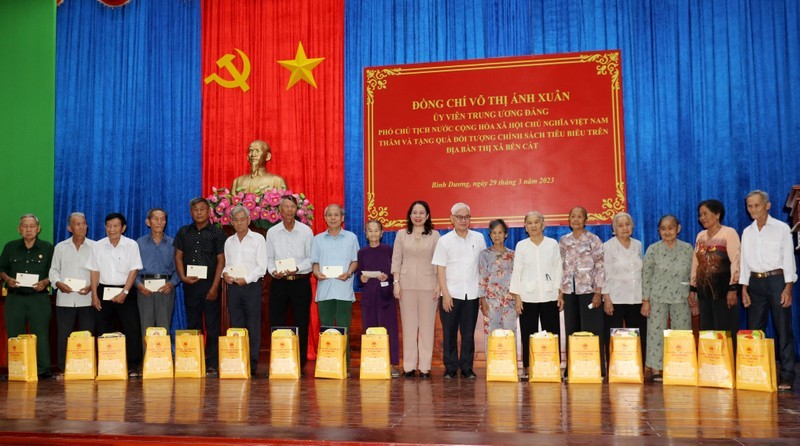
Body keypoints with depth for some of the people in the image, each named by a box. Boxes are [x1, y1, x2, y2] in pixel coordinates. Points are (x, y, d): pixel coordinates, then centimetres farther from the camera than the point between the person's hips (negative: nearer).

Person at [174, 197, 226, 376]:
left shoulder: (217, 233, 1)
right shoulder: (183, 232, 11)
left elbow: (221, 261, -3)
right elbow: (178, 256, 11)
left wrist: (214, 287, -10)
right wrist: (183, 277, -6)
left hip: (209, 284, -3)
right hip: (190, 284, 3)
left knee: (212, 326, -3)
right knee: (192, 324, 9)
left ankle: (212, 365, 2)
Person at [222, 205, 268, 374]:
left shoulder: (258, 239, 1)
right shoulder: (229, 241, 15)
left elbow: (261, 266, -5)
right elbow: (227, 263, 19)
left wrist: (247, 279, -16)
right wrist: (225, 273, -3)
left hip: (251, 285, -4)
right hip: (233, 287, 4)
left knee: (253, 326, -3)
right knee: (235, 325, 6)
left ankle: (252, 364, 1)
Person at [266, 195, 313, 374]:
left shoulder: (306, 231, 1)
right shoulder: (272, 232, 7)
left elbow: (311, 259, 0)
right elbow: (269, 258, 9)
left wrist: (297, 269, -15)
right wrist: (273, 271, -10)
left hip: (301, 282, -1)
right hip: (278, 283, 2)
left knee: (301, 324, 2)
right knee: (276, 323, 3)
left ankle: (300, 364, 12)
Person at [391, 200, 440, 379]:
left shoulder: (434, 235, 5)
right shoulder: (402, 234, 9)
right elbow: (396, 260, 7)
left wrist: (439, 285, -4)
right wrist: (396, 282, -1)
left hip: (428, 285, -1)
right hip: (407, 284, 1)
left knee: (427, 325, 0)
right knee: (408, 325, 3)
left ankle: (425, 367, 5)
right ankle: (409, 366, 8)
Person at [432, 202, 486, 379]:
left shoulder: (478, 238, 7)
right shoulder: (445, 240, 2)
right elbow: (440, 268, -1)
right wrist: (445, 294, -8)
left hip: (472, 294, 2)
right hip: (451, 294, -1)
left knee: (468, 334, 6)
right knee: (449, 333, 3)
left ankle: (467, 368, 15)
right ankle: (450, 368, 11)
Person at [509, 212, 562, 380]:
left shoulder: (552, 244, 6)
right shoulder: (521, 246, 6)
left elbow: (558, 270, 7)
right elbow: (516, 271, 5)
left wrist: (560, 294, 2)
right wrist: (516, 296, -1)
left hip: (549, 295, 0)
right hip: (527, 296, 0)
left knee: (552, 334, -1)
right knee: (528, 334, 1)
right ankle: (527, 369, 7)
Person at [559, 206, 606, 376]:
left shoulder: (593, 240, -1)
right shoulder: (563, 241, 10)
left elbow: (600, 267, -4)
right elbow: (561, 268, 12)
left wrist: (598, 293, -11)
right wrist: (560, 292, 7)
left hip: (589, 291, -4)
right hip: (570, 292, 4)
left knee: (591, 331, -2)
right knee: (572, 331, 5)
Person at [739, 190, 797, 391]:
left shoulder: (781, 228, 0)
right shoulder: (747, 232, 11)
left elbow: (788, 258, -4)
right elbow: (745, 262, 11)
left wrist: (788, 288, -11)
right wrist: (744, 289, 4)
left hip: (776, 280, -4)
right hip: (755, 283, 4)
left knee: (783, 329, -3)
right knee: (753, 329, 6)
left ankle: (786, 376, 1)